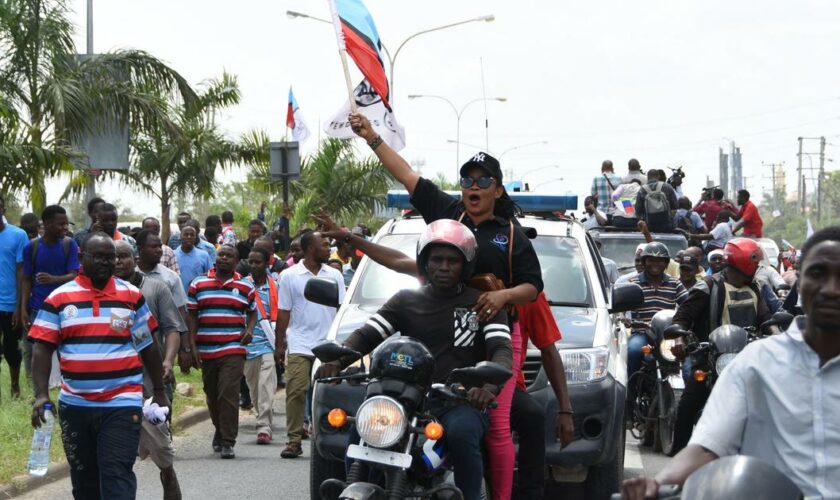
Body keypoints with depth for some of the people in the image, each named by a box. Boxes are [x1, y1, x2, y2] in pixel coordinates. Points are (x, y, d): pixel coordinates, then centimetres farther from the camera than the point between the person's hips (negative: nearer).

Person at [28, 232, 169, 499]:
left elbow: (148, 347, 11)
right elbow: (42, 349, -2)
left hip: (122, 405, -2)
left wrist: (159, 392, 11)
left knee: (117, 478, -10)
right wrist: (41, 394, -12)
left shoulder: (132, 296, 5)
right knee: (84, 478, 14)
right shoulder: (59, 299, 1)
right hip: (74, 405, 2)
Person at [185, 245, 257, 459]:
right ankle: (220, 430, 35)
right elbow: (191, 316, 7)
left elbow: (252, 312, 20)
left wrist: (250, 329, -1)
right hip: (206, 351, 2)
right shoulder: (198, 284, 8)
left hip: (233, 350, -2)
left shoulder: (245, 287, 9)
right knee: (212, 395, 12)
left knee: (228, 394, -14)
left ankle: (227, 442, -12)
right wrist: (192, 346, -1)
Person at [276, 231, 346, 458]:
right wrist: (279, 345, 2)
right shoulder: (289, 276, 4)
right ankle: (294, 440, -4)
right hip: (299, 344, -2)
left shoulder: (335, 275, 10)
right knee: (295, 392, -7)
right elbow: (284, 312, 6)